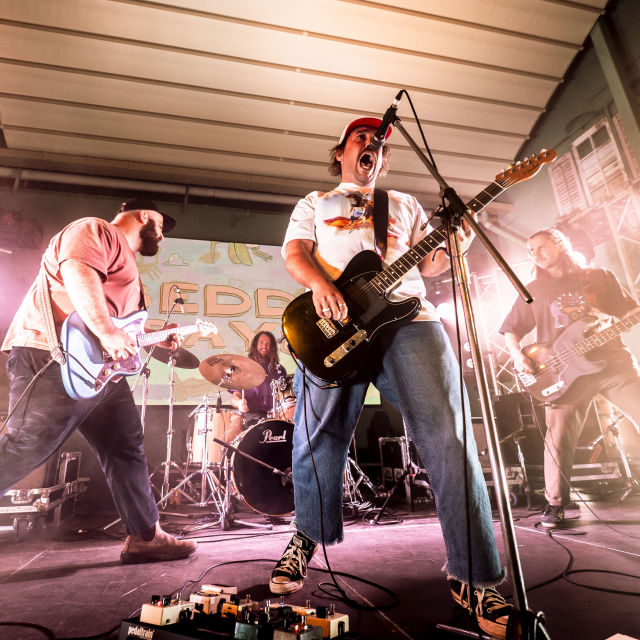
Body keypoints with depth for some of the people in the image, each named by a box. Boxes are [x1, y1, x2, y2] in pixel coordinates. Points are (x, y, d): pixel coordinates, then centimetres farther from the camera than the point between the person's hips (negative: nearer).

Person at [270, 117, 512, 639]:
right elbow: (294, 253, 10)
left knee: (449, 436, -11)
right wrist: (320, 283, -12)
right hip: (333, 320, -1)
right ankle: (307, 538, 25)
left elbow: (427, 265, 23)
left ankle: (475, 577, 2)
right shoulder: (314, 203, 27)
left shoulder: (405, 204, 32)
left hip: (408, 316, 2)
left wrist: (455, 245, 1)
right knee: (318, 438, -2)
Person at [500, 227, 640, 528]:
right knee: (559, 438, -6)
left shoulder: (599, 277, 13)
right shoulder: (533, 291, 12)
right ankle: (555, 503, 8)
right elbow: (511, 330, 12)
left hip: (612, 359, 1)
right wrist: (518, 355, -6)